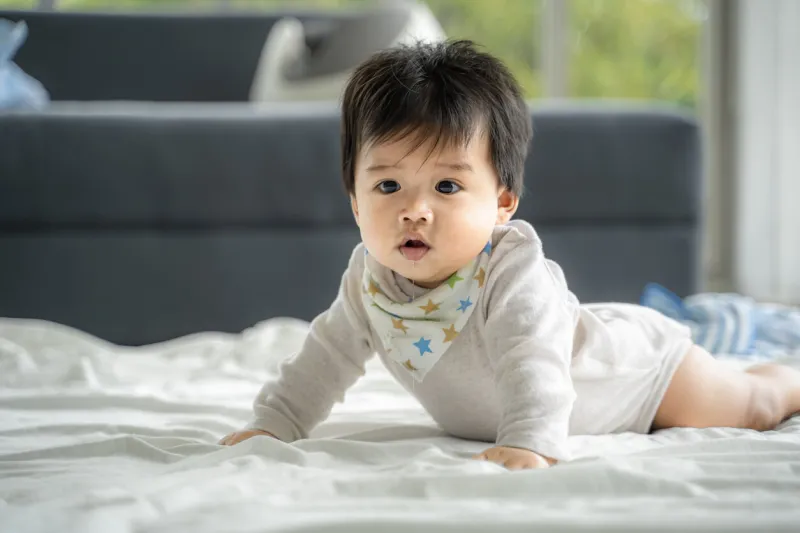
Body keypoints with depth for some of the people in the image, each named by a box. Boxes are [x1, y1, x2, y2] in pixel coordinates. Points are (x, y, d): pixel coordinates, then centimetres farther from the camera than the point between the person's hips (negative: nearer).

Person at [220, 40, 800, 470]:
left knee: (751, 409, 15)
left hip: (641, 365, -7)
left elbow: (534, 365, -57)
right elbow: (330, 355, -9)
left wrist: (530, 442, -72)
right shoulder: (369, 278, -23)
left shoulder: (513, 274, -44)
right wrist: (273, 425, -16)